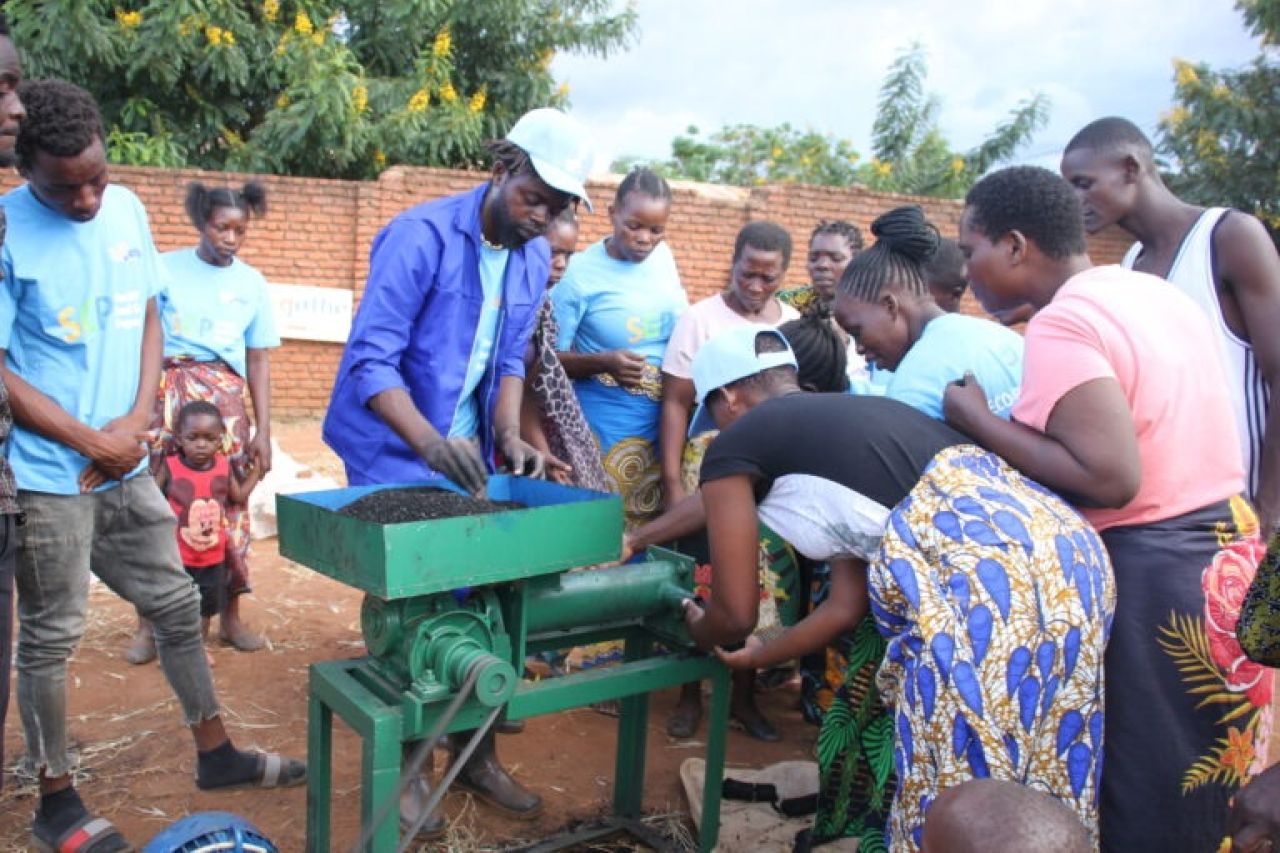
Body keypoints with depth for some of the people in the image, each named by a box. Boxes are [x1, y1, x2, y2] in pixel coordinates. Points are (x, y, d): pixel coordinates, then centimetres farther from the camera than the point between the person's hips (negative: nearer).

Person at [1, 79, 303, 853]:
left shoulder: (127, 209, 3)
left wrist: (138, 421, -4)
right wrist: (92, 441, -11)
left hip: (126, 466, 6)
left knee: (178, 605, 13)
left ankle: (216, 753, 29)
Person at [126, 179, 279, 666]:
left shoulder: (252, 283, 9)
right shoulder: (164, 268, 2)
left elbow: (258, 361, 9)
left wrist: (263, 431, 4)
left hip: (225, 397, 2)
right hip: (166, 390, -2)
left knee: (229, 506, 1)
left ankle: (230, 616, 15)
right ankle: (148, 623, 7)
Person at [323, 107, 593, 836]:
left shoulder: (534, 256, 3)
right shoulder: (422, 235, -18)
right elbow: (371, 360, -23)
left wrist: (509, 435, -7)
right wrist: (429, 440, -37)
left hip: (469, 456, 6)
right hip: (395, 452, -6)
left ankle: (477, 753, 25)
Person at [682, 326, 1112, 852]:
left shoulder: (734, 446, 9)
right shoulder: (845, 416, 30)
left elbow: (737, 613, 15)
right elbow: (849, 605, 31)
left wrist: (701, 635, 39)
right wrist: (754, 656, 45)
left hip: (978, 566, -9)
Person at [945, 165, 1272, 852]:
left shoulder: (1060, 324, -18)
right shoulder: (1158, 291, 10)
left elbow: (1111, 479, -26)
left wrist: (979, 422, -17)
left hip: (1151, 576, -9)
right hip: (1230, 546, 9)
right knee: (1207, 791, 22)